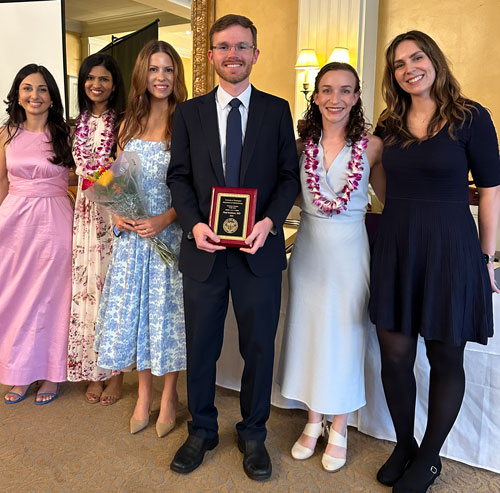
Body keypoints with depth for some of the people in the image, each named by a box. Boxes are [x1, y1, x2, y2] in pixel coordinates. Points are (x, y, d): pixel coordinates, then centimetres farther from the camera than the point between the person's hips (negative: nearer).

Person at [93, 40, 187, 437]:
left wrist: (164, 219, -20)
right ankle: (144, 394, 28)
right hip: (132, 233, 4)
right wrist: (118, 213, -3)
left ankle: (169, 396, 25)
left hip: (170, 232, -4)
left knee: (167, 311, 5)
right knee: (134, 310, 9)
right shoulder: (130, 123, 10)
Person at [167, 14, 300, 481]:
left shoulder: (277, 110, 5)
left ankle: (253, 433, 31)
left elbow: (289, 175, 2)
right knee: (201, 346, 12)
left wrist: (269, 221, -14)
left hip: (258, 249, 0)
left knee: (259, 346, 10)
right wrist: (194, 224, -12)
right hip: (203, 249, 1)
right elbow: (179, 176, 4)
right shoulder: (188, 112, 7)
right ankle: (201, 430, 34)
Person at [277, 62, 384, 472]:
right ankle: (313, 422, 32)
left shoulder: (372, 145, -6)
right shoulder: (302, 143, 1)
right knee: (308, 332, 11)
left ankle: (339, 430, 28)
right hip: (309, 249, 3)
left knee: (344, 338, 7)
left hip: (350, 250, -2)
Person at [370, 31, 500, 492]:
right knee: (394, 355, 7)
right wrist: (398, 223, 5)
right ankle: (403, 445, 30)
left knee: (445, 359, 8)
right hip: (395, 247, 4)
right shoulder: (389, 125, 7)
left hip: (450, 248, -3)